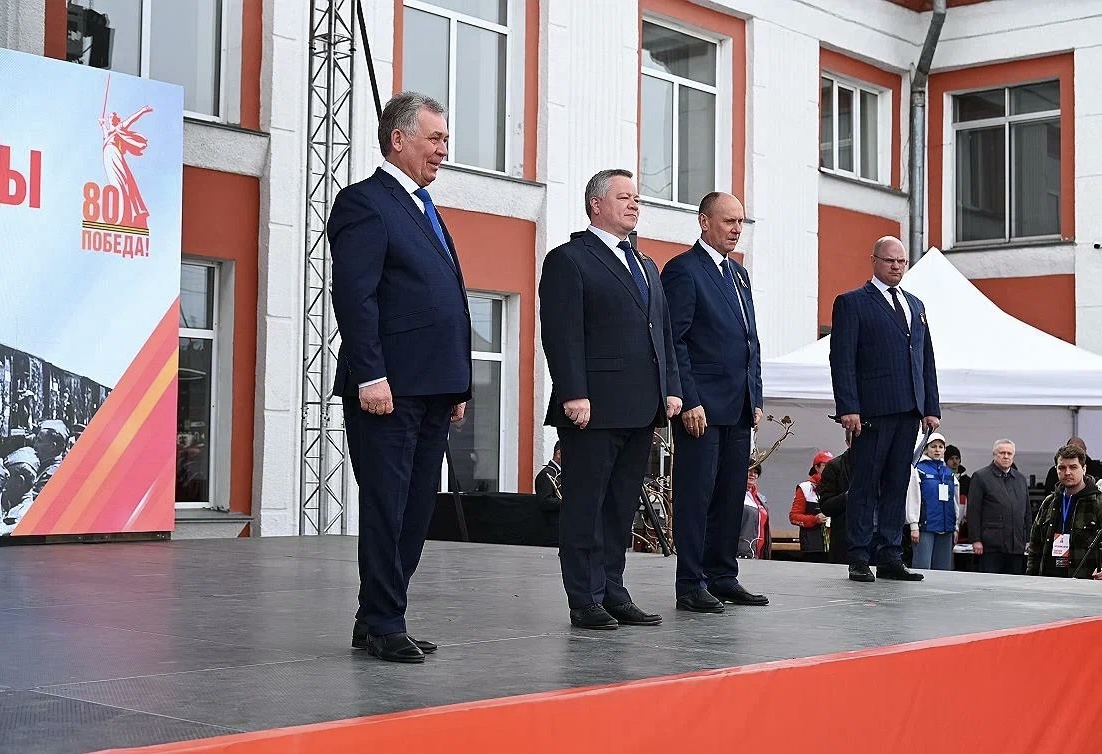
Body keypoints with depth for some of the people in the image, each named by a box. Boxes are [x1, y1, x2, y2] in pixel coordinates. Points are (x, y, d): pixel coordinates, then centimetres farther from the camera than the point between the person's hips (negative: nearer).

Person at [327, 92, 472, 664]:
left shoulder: (425, 209, 23)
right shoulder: (365, 202, -5)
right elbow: (354, 295, -15)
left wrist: (457, 386, 17)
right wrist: (370, 375, -21)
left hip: (432, 391, 9)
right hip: (388, 389, -9)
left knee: (416, 510, 11)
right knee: (386, 509, -3)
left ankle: (376, 621, 19)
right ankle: (383, 626, 5)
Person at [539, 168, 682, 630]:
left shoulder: (646, 267, 23)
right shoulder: (569, 260, -3)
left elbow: (664, 333, 22)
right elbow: (562, 333, -11)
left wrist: (671, 388, 11)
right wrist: (574, 395, -19)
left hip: (642, 410, 8)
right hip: (594, 410, -8)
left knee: (622, 508, 12)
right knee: (585, 507, -1)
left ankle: (613, 593, 19)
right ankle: (585, 602, 4)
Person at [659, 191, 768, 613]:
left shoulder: (739, 274, 19)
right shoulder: (683, 269, -6)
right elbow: (674, 340, -12)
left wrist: (756, 399, 15)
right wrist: (689, 401, -18)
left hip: (738, 407, 8)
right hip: (702, 406, -8)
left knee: (731, 495, 10)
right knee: (696, 495, -4)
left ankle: (723, 578, 18)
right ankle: (691, 586, 2)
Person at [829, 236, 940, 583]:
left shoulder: (915, 305, 21)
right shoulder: (852, 303, 1)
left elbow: (927, 360, 20)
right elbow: (842, 359, -6)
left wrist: (931, 407, 11)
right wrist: (848, 408, -15)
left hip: (909, 411, 6)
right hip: (873, 411, -6)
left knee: (897, 486, 8)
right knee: (865, 485, -2)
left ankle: (890, 558, 12)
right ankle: (860, 558, 2)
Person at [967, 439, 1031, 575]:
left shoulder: (1021, 479, 18)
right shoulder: (981, 477, 1)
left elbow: (1027, 512, 21)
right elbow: (973, 511, -4)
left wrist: (1028, 540, 13)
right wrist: (976, 540, -10)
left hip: (1016, 545, 5)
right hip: (991, 545, -5)